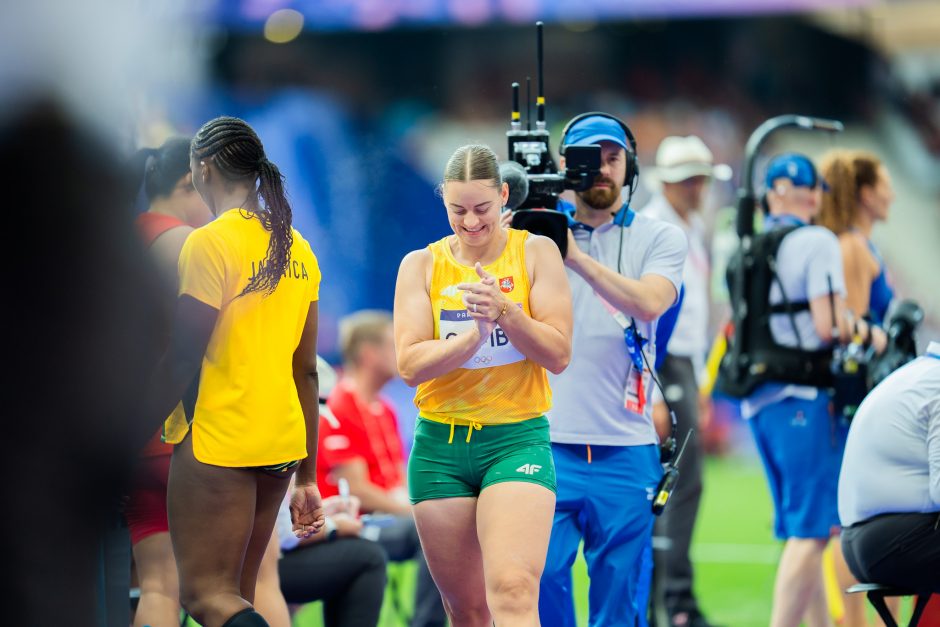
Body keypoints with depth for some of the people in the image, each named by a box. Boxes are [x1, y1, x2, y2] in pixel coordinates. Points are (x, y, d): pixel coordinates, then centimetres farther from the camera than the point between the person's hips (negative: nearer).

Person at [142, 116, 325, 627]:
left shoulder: (209, 244, -12)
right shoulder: (296, 248, 11)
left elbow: (182, 360, -15)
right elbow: (306, 369, 13)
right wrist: (305, 477, 16)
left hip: (219, 443, -8)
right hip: (282, 442, 8)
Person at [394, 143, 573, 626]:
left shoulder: (536, 253, 1)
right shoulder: (421, 265, 4)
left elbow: (558, 355, -4)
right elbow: (409, 365, -5)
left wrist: (505, 310, -20)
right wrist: (476, 331, -20)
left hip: (517, 438, -2)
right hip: (440, 445, 2)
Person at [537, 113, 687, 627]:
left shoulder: (659, 238, 8)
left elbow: (649, 302, -11)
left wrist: (576, 256, -21)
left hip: (624, 450, 0)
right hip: (547, 445, 0)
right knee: (542, 580, -8)